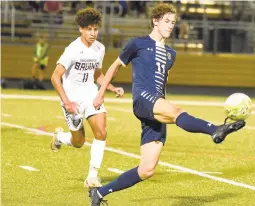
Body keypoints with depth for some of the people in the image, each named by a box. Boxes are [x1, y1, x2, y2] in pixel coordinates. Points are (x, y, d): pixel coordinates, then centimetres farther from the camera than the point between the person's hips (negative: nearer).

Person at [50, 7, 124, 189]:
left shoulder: (99, 48, 1)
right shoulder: (73, 50, -18)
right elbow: (55, 77, -20)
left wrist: (113, 88, 4)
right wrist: (66, 102, -27)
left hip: (91, 93, 4)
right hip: (73, 97, -4)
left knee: (101, 131, -17)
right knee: (79, 142, 5)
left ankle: (92, 176, -9)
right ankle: (60, 136, 42)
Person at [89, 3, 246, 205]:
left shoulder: (170, 54, 24)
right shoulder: (138, 44, 8)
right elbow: (115, 66, 16)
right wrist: (101, 94, 18)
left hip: (157, 113, 7)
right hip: (143, 98, -7)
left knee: (147, 170, -2)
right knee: (176, 111, -39)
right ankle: (216, 130, -67)